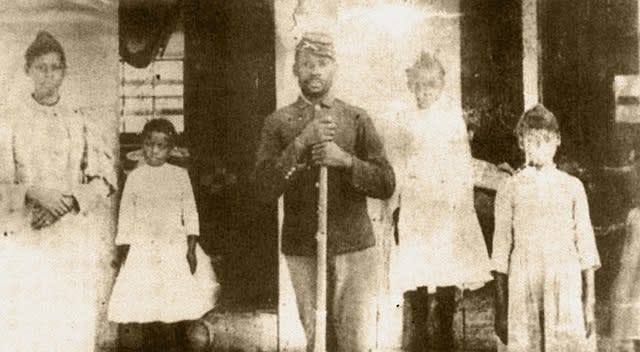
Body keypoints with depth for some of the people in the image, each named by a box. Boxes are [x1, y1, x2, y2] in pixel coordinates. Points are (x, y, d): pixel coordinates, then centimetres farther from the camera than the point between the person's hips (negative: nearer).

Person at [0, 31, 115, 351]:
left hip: (74, 239, 2)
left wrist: (69, 203, -12)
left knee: (73, 325, -1)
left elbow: (105, 180, 4)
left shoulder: (80, 122, 8)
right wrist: (33, 193, -19)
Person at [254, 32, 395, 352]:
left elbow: (386, 185, 1)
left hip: (354, 246, 0)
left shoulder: (357, 119, 6)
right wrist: (300, 143, -16)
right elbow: (266, 188, -6)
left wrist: (345, 160, -15)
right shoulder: (278, 123, 5)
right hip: (302, 250, 0)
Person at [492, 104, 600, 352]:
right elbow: (501, 247, 5)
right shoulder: (510, 189, 4)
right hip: (523, 283, -1)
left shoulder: (572, 187, 6)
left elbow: (585, 242, 8)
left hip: (566, 284, 1)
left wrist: (589, 302, 3)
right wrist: (500, 310, 2)